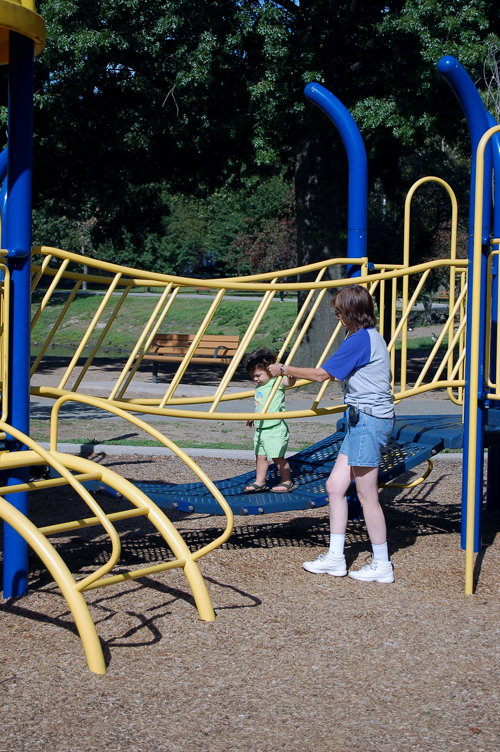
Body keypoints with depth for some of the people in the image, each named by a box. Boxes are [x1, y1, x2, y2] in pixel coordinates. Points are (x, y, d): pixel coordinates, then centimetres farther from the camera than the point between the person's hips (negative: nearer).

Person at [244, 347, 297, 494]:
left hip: (275, 429, -8)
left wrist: (291, 376, -52)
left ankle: (287, 482, 12)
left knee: (278, 457, -2)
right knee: (260, 456, 12)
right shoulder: (259, 387, 13)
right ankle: (259, 482, 22)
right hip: (260, 429, 8)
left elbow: (289, 382, -31)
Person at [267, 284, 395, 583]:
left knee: (367, 495, -2)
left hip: (368, 420, -10)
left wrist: (284, 370, 0)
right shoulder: (373, 337, 14)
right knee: (335, 485, 10)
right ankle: (335, 557, 15)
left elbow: (322, 374, -12)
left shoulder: (360, 340, -16)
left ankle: (382, 565, 7)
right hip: (364, 420, 10)